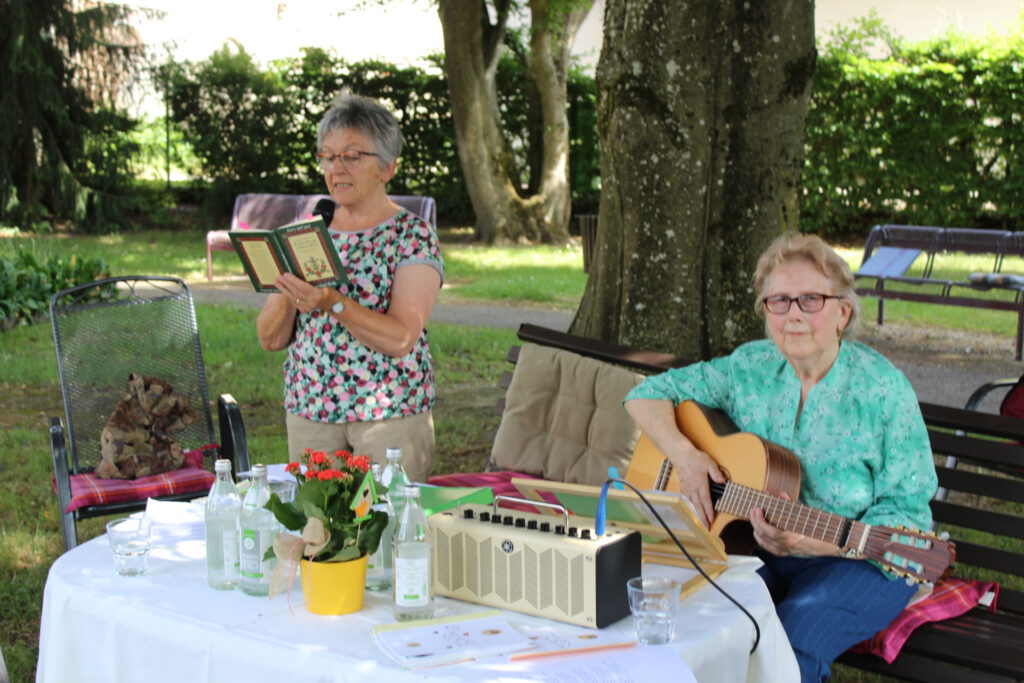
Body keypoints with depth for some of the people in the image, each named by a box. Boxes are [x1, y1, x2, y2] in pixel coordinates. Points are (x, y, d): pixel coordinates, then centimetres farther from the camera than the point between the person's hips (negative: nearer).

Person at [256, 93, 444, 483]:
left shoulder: (413, 235, -4)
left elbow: (402, 338, -16)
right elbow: (270, 339, 6)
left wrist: (333, 303, -27)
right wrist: (289, 294, -13)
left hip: (390, 411, -4)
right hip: (308, 410, 4)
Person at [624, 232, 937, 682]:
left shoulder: (883, 389, -12)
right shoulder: (749, 368, 2)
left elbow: (907, 514, -12)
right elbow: (648, 395, 8)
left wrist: (816, 543, -29)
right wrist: (684, 454, -12)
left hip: (859, 561, -3)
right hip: (758, 550, 3)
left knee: (791, 641, -32)